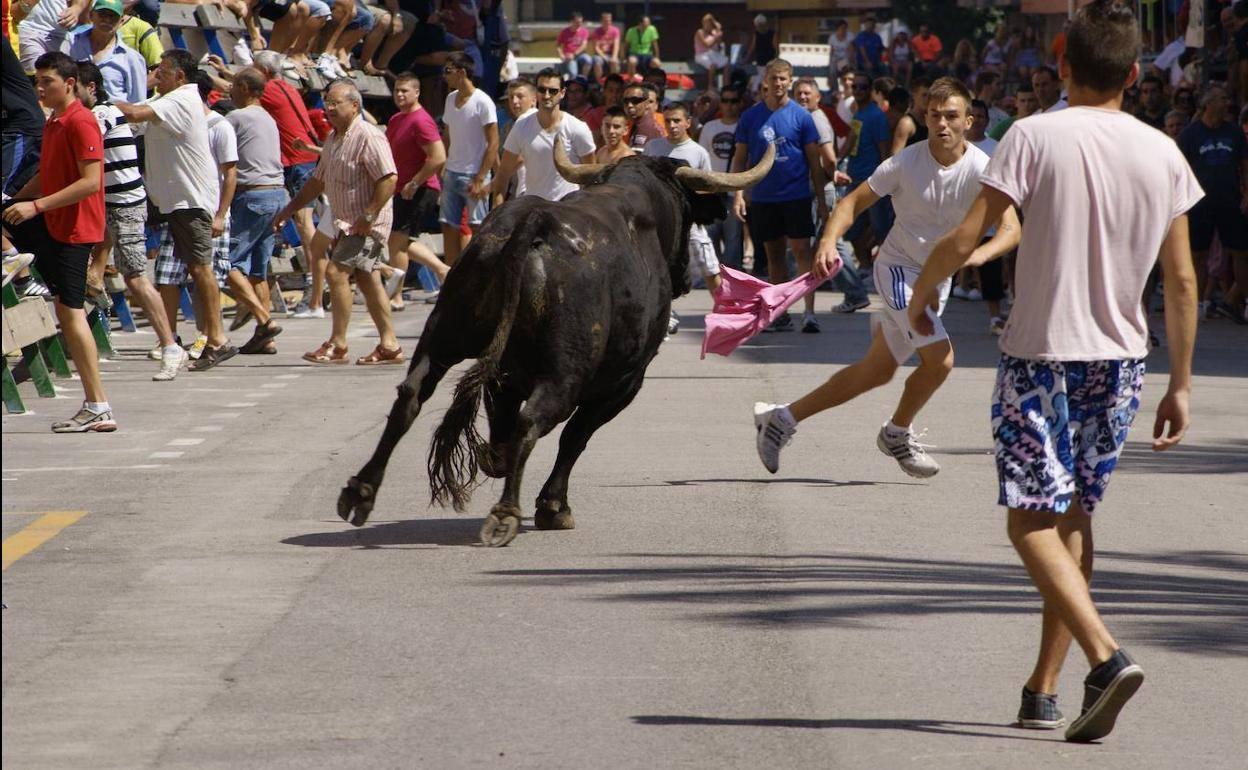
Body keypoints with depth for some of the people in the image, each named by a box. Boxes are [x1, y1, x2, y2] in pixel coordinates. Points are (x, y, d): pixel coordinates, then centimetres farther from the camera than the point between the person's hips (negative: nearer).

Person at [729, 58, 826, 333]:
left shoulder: (801, 116, -1)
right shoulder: (751, 117, 4)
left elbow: (814, 161, 2)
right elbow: (740, 158, 7)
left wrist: (821, 199, -1)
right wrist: (738, 194, -4)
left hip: (796, 195, -3)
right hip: (763, 198, 3)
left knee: (802, 250, -10)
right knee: (774, 254, 9)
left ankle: (809, 312, -13)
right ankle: (780, 315, 15)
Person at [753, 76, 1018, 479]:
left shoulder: (982, 169, -15)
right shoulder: (905, 163, -17)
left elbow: (1011, 229, -23)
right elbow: (853, 202, -8)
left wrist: (979, 253, -44)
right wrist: (828, 242, -26)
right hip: (898, 267, -4)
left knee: (876, 373, 10)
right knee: (940, 358, -20)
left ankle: (781, 419, 23)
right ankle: (896, 433, 7)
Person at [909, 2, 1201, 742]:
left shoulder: (1037, 136, -11)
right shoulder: (1163, 154, 1)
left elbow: (963, 241, -13)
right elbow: (1182, 279, 4)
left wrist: (921, 293, 7)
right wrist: (1181, 383, 12)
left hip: (1040, 354, -4)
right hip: (1120, 358, 4)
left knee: (1033, 521, -2)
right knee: (1074, 516, 16)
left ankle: (1107, 656, -22)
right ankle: (1044, 689, 19)